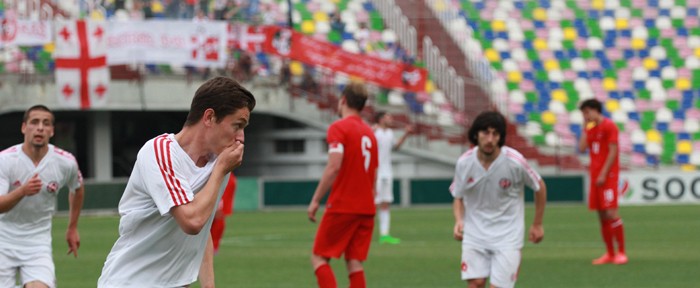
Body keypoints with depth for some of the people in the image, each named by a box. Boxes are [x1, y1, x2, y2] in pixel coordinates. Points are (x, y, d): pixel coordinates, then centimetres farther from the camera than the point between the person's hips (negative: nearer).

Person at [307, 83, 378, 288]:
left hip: (341, 206, -7)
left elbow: (334, 167, -19)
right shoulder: (369, 132, 14)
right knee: (355, 262, 6)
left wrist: (315, 201, -14)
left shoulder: (338, 128, -8)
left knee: (319, 258, 1)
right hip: (366, 208, 7)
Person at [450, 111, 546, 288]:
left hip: (507, 235, -2)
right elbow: (458, 198, 9)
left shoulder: (515, 162, -16)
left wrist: (537, 224, 8)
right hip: (475, 234, 2)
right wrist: (459, 220, -11)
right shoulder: (464, 163, -8)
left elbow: (539, 187, 2)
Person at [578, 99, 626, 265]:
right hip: (595, 175, 7)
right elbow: (582, 148, 5)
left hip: (608, 176, -7)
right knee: (602, 215, 6)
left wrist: (603, 174, -17)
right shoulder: (591, 129, 15)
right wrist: (586, 129, 4)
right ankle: (609, 253, 10)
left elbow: (613, 151, -13)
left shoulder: (609, 126, -7)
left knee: (611, 213, -13)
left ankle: (621, 252, -8)